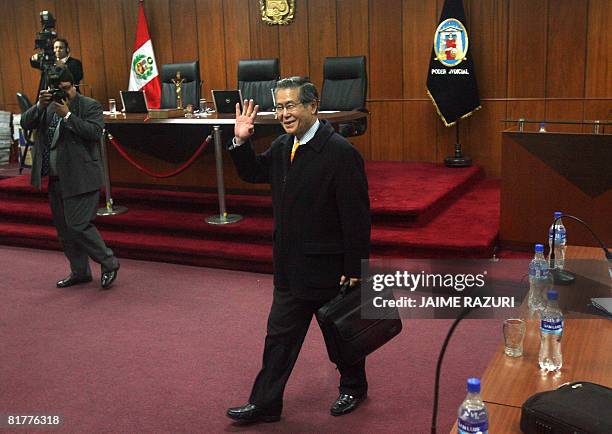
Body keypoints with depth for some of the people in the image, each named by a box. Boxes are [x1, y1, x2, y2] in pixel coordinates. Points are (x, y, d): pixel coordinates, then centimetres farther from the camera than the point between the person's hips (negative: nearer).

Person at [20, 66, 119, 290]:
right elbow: (25, 123, 4)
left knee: (78, 225, -11)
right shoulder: (48, 106, 13)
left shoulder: (90, 106, -5)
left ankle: (109, 263, 6)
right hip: (56, 179, 7)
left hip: (80, 179, -7)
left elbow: (95, 132, -19)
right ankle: (80, 272, 25)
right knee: (64, 229, 13)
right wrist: (39, 106, -11)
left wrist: (67, 115, -20)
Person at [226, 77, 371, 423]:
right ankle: (265, 404, 25)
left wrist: (354, 269, -18)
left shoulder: (341, 152, -20)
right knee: (280, 335, 13)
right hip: (291, 268, 7)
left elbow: (357, 216, -19)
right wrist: (241, 141, 1)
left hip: (331, 268, -6)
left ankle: (353, 388, 39)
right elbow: (254, 173, 19)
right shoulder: (283, 146, 3)